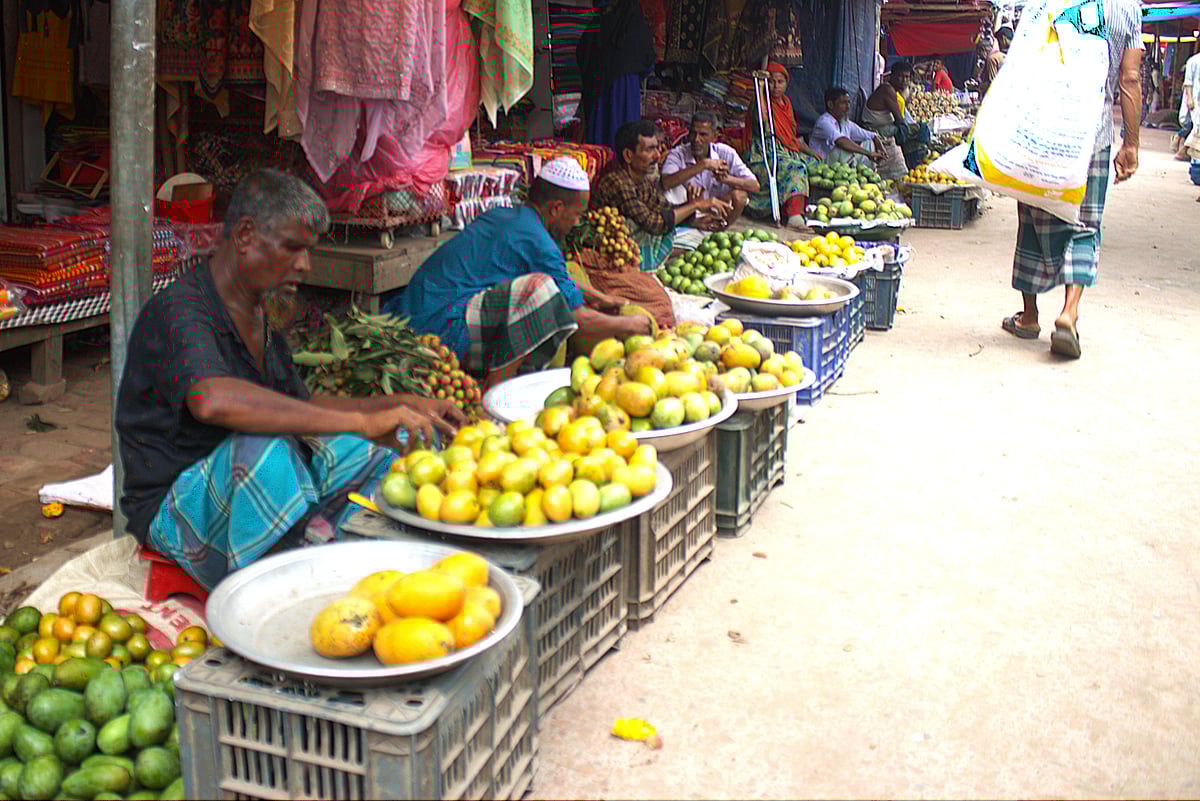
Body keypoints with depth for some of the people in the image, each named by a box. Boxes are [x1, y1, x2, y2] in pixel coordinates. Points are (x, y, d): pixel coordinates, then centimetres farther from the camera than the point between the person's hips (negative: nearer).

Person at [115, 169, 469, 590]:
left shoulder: (259, 316, 11)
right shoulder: (178, 311, -19)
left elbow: (302, 405, 21)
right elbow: (212, 400, -40)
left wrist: (406, 406, 7)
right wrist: (360, 421, -41)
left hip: (248, 488, 9)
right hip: (174, 507, -9)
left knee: (372, 450, -1)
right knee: (263, 448, -37)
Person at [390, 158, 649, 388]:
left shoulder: (500, 216, 17)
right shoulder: (536, 241, -12)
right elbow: (579, 318, -7)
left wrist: (589, 295, 37)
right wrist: (629, 326, 8)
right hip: (442, 329, -10)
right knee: (539, 288, -24)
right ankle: (495, 391, -18)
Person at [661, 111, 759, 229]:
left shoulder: (726, 153, -8)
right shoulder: (677, 154, -14)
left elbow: (754, 186, -14)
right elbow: (665, 183, -36)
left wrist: (726, 179, -33)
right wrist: (703, 164, -36)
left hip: (717, 212, 2)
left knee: (739, 195, -26)